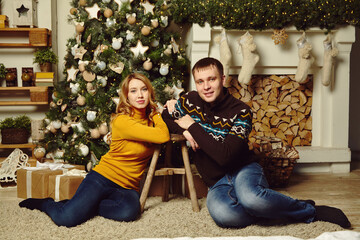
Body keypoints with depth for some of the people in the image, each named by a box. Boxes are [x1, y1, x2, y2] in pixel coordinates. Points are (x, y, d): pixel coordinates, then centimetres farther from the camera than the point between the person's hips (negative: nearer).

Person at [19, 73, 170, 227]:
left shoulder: (151, 119, 8)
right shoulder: (122, 121, -13)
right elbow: (163, 136, -18)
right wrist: (156, 113, 0)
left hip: (127, 188, 5)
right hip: (104, 178, -5)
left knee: (129, 212, -34)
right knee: (66, 218, -25)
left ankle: (85, 206, -4)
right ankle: (46, 204, 14)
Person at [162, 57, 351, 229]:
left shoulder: (241, 112, -10)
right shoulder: (190, 101, 2)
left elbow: (225, 156, -22)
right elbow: (164, 119, 18)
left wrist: (193, 126, -16)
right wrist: (185, 132, -4)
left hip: (243, 169, -2)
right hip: (217, 182, 2)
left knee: (250, 198, -42)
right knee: (221, 213, -38)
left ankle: (309, 210, -17)